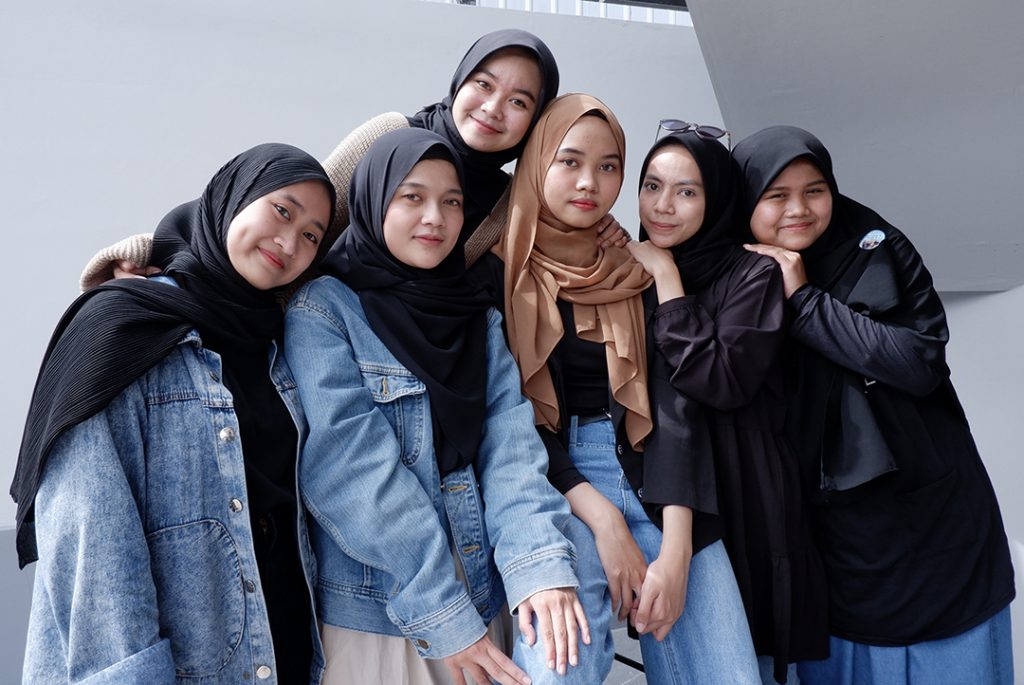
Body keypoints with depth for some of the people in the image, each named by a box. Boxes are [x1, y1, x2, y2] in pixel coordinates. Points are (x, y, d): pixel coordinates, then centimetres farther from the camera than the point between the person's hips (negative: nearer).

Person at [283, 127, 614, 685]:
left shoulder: (480, 320, 8)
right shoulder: (323, 308, -7)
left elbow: (509, 441, -4)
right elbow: (349, 467, -16)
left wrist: (539, 563, -20)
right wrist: (441, 616, -19)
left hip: (477, 594, 4)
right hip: (366, 611, -4)